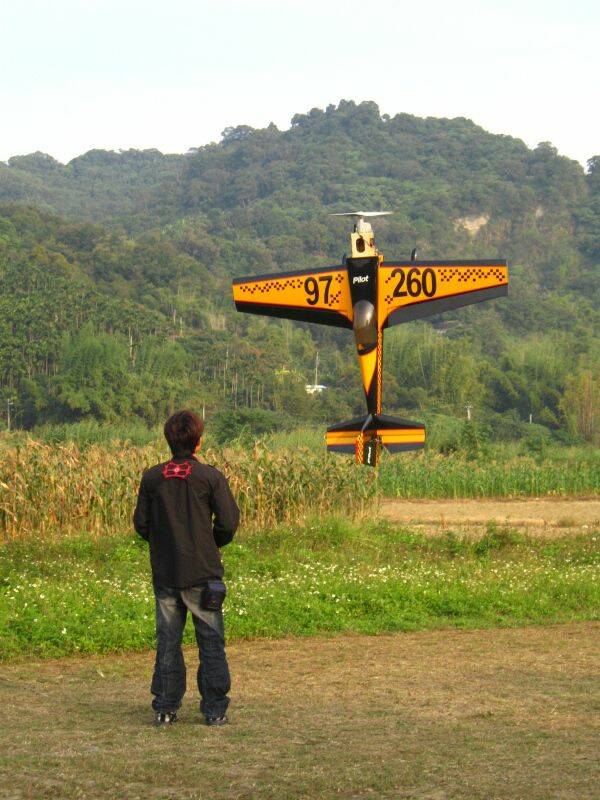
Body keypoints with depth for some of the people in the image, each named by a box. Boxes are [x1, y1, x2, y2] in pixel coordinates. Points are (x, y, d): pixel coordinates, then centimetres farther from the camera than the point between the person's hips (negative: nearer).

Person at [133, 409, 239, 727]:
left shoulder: (152, 477, 1)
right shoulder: (210, 476, -7)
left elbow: (141, 523, 4)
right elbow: (228, 522, -9)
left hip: (164, 573, 3)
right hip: (202, 572, -3)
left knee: (167, 641, 10)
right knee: (211, 641, 5)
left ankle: (164, 708, 11)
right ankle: (215, 710, 5)